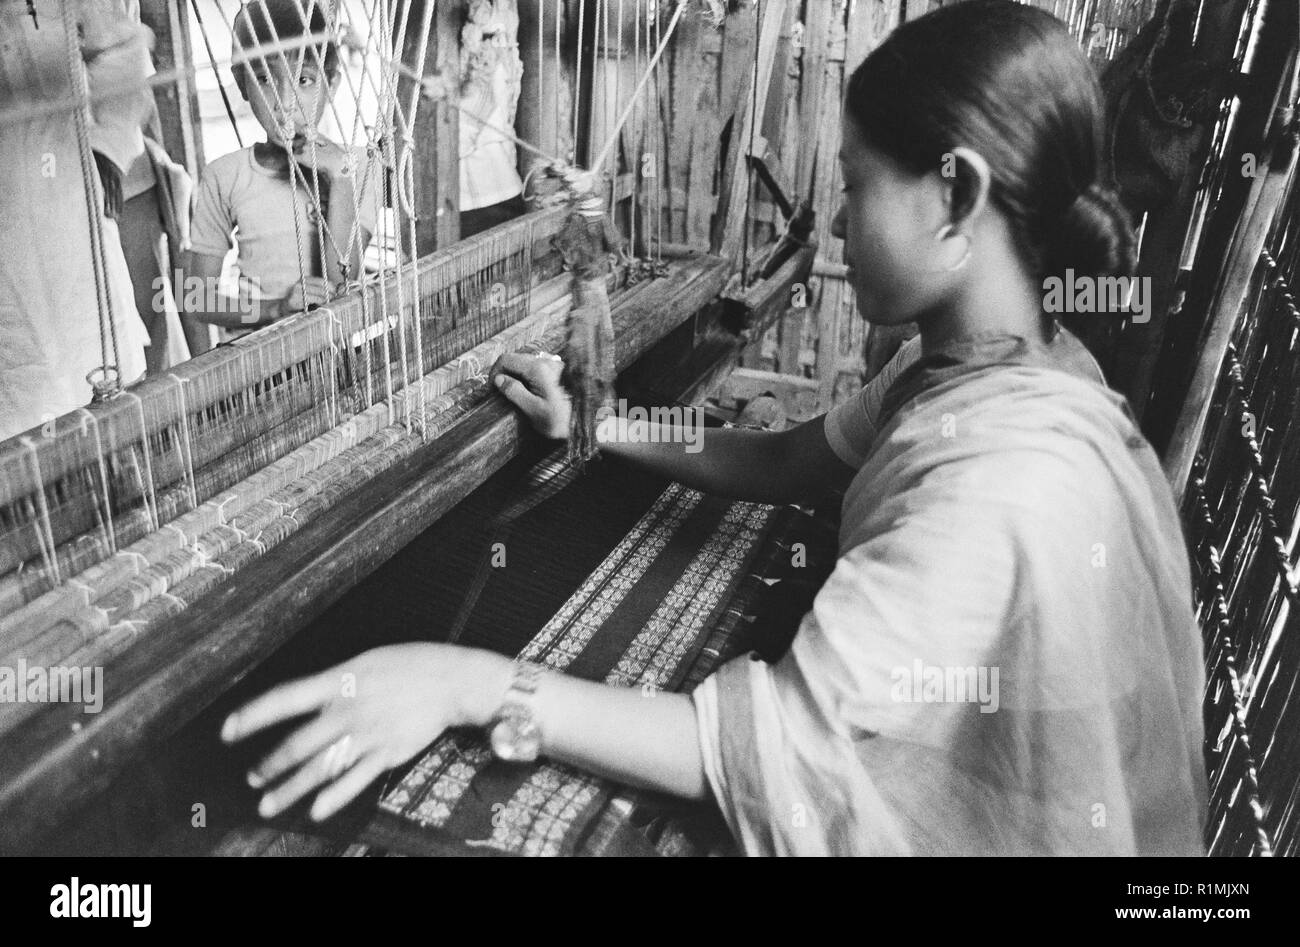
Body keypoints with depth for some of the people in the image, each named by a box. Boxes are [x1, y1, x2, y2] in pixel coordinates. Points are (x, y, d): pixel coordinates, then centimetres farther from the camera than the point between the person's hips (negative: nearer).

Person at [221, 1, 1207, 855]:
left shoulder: (1002, 492, -34)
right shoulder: (971, 361, -5)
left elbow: (758, 750, -33)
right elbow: (788, 461, 6)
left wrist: (478, 684, -32)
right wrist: (593, 424, 3)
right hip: (905, 783, 7)